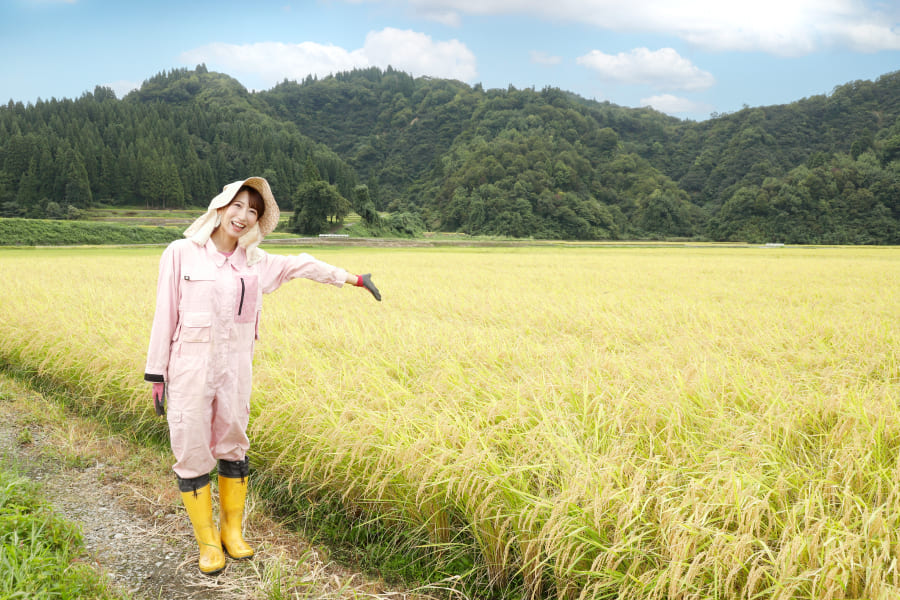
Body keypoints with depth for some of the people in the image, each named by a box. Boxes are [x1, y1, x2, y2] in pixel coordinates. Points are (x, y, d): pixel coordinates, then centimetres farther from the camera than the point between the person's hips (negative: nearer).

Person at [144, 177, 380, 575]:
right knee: (191, 453, 2)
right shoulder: (181, 253, -5)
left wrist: (353, 278, 21)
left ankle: (232, 532, 29)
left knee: (233, 447, 11)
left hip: (235, 368, 3)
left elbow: (303, 265, 17)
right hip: (190, 368, -3)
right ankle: (207, 541, 19)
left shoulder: (255, 261, 5)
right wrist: (156, 374, -3)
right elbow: (165, 314, -3)